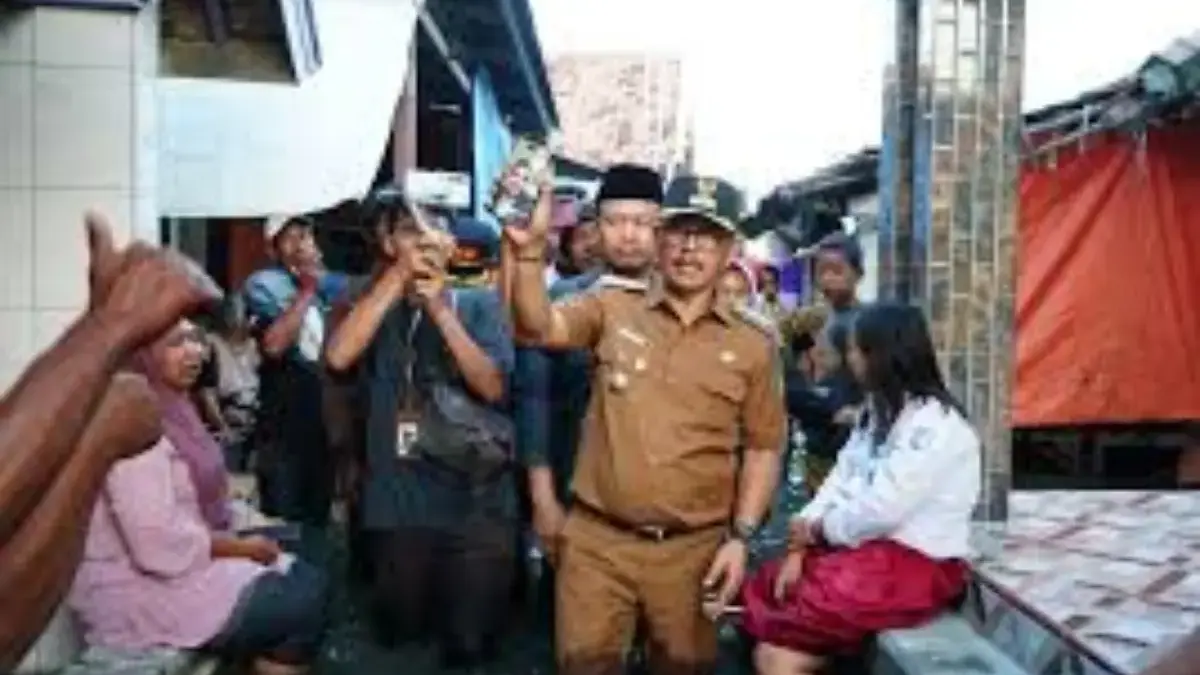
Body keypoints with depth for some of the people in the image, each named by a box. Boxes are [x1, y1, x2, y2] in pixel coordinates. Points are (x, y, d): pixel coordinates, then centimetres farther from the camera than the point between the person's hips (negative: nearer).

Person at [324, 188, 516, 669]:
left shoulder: (480, 303, 2)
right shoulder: (375, 305, 5)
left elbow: (492, 387, -10)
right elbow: (338, 356, -16)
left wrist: (439, 308, -17)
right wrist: (399, 274, -15)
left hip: (479, 502, -1)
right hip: (400, 503, 2)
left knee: (469, 645, 3)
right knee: (400, 634, 15)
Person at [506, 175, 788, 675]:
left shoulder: (753, 344, 2)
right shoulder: (611, 309, 1)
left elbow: (762, 448, 6)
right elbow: (538, 327, -15)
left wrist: (740, 537, -2)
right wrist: (530, 249, -32)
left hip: (693, 549, 1)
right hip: (597, 539, -1)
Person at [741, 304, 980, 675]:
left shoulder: (934, 425, -18)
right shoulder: (879, 411, 13)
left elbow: (881, 510, -24)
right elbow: (841, 480, 7)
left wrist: (817, 529, -7)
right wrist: (797, 549, -4)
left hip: (916, 565, -9)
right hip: (866, 548, 9)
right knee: (760, 591, 1)